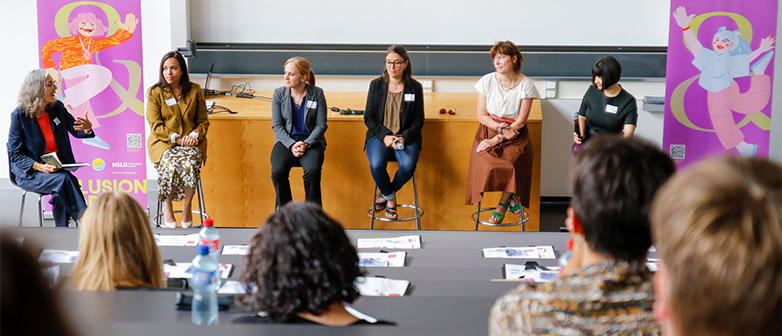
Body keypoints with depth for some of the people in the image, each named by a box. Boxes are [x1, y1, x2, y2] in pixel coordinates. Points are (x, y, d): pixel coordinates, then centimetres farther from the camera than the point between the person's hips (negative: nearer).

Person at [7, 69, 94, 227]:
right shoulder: (19, 115, -9)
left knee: (61, 192, -30)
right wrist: (39, 167, -24)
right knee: (63, 180, -31)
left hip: (57, 168, 4)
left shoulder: (57, 107, 3)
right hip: (29, 173, -4)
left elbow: (76, 130, 15)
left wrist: (87, 128, -11)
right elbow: (15, 154, -7)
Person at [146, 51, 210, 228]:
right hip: (163, 142, -1)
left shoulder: (195, 91, 9)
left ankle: (187, 206, -13)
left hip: (190, 142, 1)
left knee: (190, 164, -33)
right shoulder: (155, 92, 4)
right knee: (171, 164, -33)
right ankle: (167, 206, -10)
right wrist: (177, 138, -14)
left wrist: (194, 135, -8)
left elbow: (203, 121, 13)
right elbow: (155, 126, -1)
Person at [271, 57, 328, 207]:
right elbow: (277, 125, 1)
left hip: (311, 140, -1)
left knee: (312, 170, -31)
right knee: (278, 172, -28)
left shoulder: (317, 93, -1)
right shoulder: (279, 93, 3)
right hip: (286, 140, 1)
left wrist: (306, 143, -16)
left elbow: (321, 125, -1)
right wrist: (291, 145, -15)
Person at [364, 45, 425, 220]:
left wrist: (404, 138, -13)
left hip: (406, 137, 0)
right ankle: (390, 198, 0)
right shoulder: (376, 85, 5)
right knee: (376, 165, -31)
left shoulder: (415, 87, 4)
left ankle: (386, 194, 0)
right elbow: (369, 117, 4)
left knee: (408, 165, -31)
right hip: (379, 135, 0)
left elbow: (418, 120, 5)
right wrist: (385, 136, -12)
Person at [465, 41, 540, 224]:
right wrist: (501, 128, -12)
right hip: (488, 129, 1)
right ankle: (511, 198, -4)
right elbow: (481, 115, 2)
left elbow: (521, 121, -7)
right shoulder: (487, 81, 1)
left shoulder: (526, 84, -4)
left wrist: (498, 138, -15)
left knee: (513, 159, -31)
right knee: (487, 162, -27)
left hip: (515, 134, -1)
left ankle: (502, 205, -11)